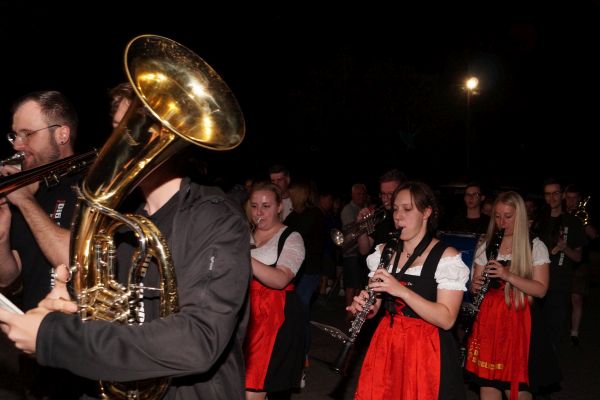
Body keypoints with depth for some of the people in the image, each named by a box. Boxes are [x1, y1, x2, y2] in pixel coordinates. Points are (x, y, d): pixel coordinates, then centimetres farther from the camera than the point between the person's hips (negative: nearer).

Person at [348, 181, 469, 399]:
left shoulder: (447, 256, -10)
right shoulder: (385, 251, 6)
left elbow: (446, 319, -18)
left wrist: (402, 290, -28)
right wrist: (361, 305, -11)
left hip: (425, 349, -4)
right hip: (386, 343, 5)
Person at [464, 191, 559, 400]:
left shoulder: (535, 247, 1)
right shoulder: (486, 247, 10)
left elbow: (540, 289, -8)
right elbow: (476, 284, 14)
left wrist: (508, 275, -21)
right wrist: (476, 286, -10)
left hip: (519, 320, -3)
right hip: (488, 319, 3)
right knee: (486, 382, 3)